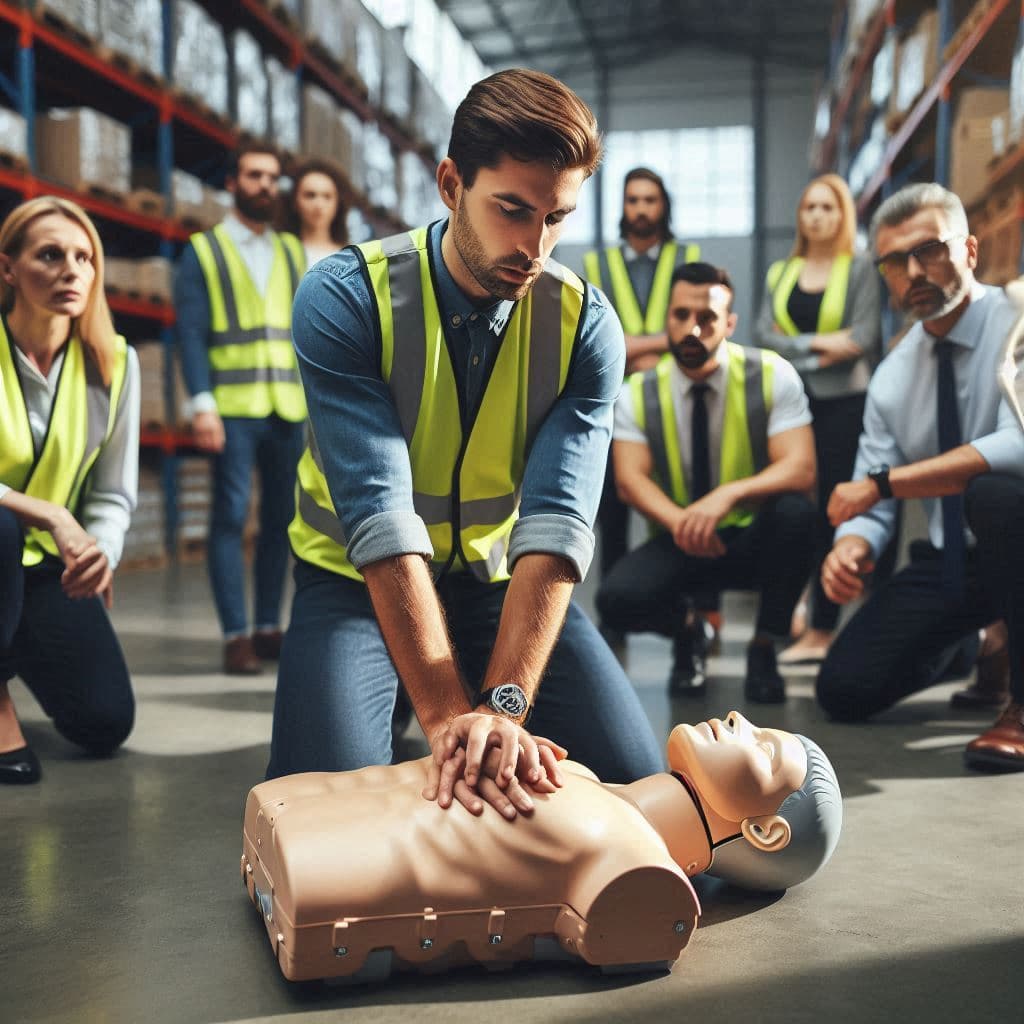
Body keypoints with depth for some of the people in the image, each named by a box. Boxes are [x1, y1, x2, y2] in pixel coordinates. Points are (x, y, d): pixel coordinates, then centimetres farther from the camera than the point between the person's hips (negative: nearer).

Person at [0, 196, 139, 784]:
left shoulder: (113, 363, -5)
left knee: (107, 724, -6)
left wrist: (100, 552, -25)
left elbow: (113, 494, -5)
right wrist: (51, 516, -34)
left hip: (50, 565, 3)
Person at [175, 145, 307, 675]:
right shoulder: (203, 252, 7)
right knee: (231, 516, -7)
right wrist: (201, 404, -13)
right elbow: (190, 333, -1)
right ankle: (236, 637, -4)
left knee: (281, 517, 5)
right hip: (233, 407, -4)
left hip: (289, 406, 4)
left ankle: (268, 628, 14)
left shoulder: (292, 252, 18)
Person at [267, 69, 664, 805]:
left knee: (636, 781, -11)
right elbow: (381, 517, -32)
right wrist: (449, 717, -40)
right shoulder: (344, 300, -23)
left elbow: (557, 523, -26)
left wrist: (503, 706, -40)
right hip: (359, 577, -2)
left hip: (497, 578, 2)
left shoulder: (586, 325, -15)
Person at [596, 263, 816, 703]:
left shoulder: (772, 376, -11)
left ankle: (763, 649, -9)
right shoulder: (638, 392, -5)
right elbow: (631, 479, -13)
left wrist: (729, 495, -39)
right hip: (681, 543, 1)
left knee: (795, 511, -35)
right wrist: (679, 521, -35)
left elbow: (800, 469, -20)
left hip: (754, 538, 0)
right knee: (617, 599, -29)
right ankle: (685, 628, 11)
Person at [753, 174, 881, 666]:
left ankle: (821, 629, -3)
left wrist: (797, 352, -6)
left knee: (829, 514, -5)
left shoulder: (860, 269, 5)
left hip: (841, 404, -3)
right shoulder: (780, 273, 15)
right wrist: (817, 343, -11)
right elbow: (763, 334, 2)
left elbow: (863, 339, -7)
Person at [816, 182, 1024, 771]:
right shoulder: (891, 378, 4)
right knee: (845, 690, -3)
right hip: (949, 561, 6)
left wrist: (883, 483, -28)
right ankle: (969, 646, 28)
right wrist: (852, 546, -20)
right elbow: (872, 497, 4)